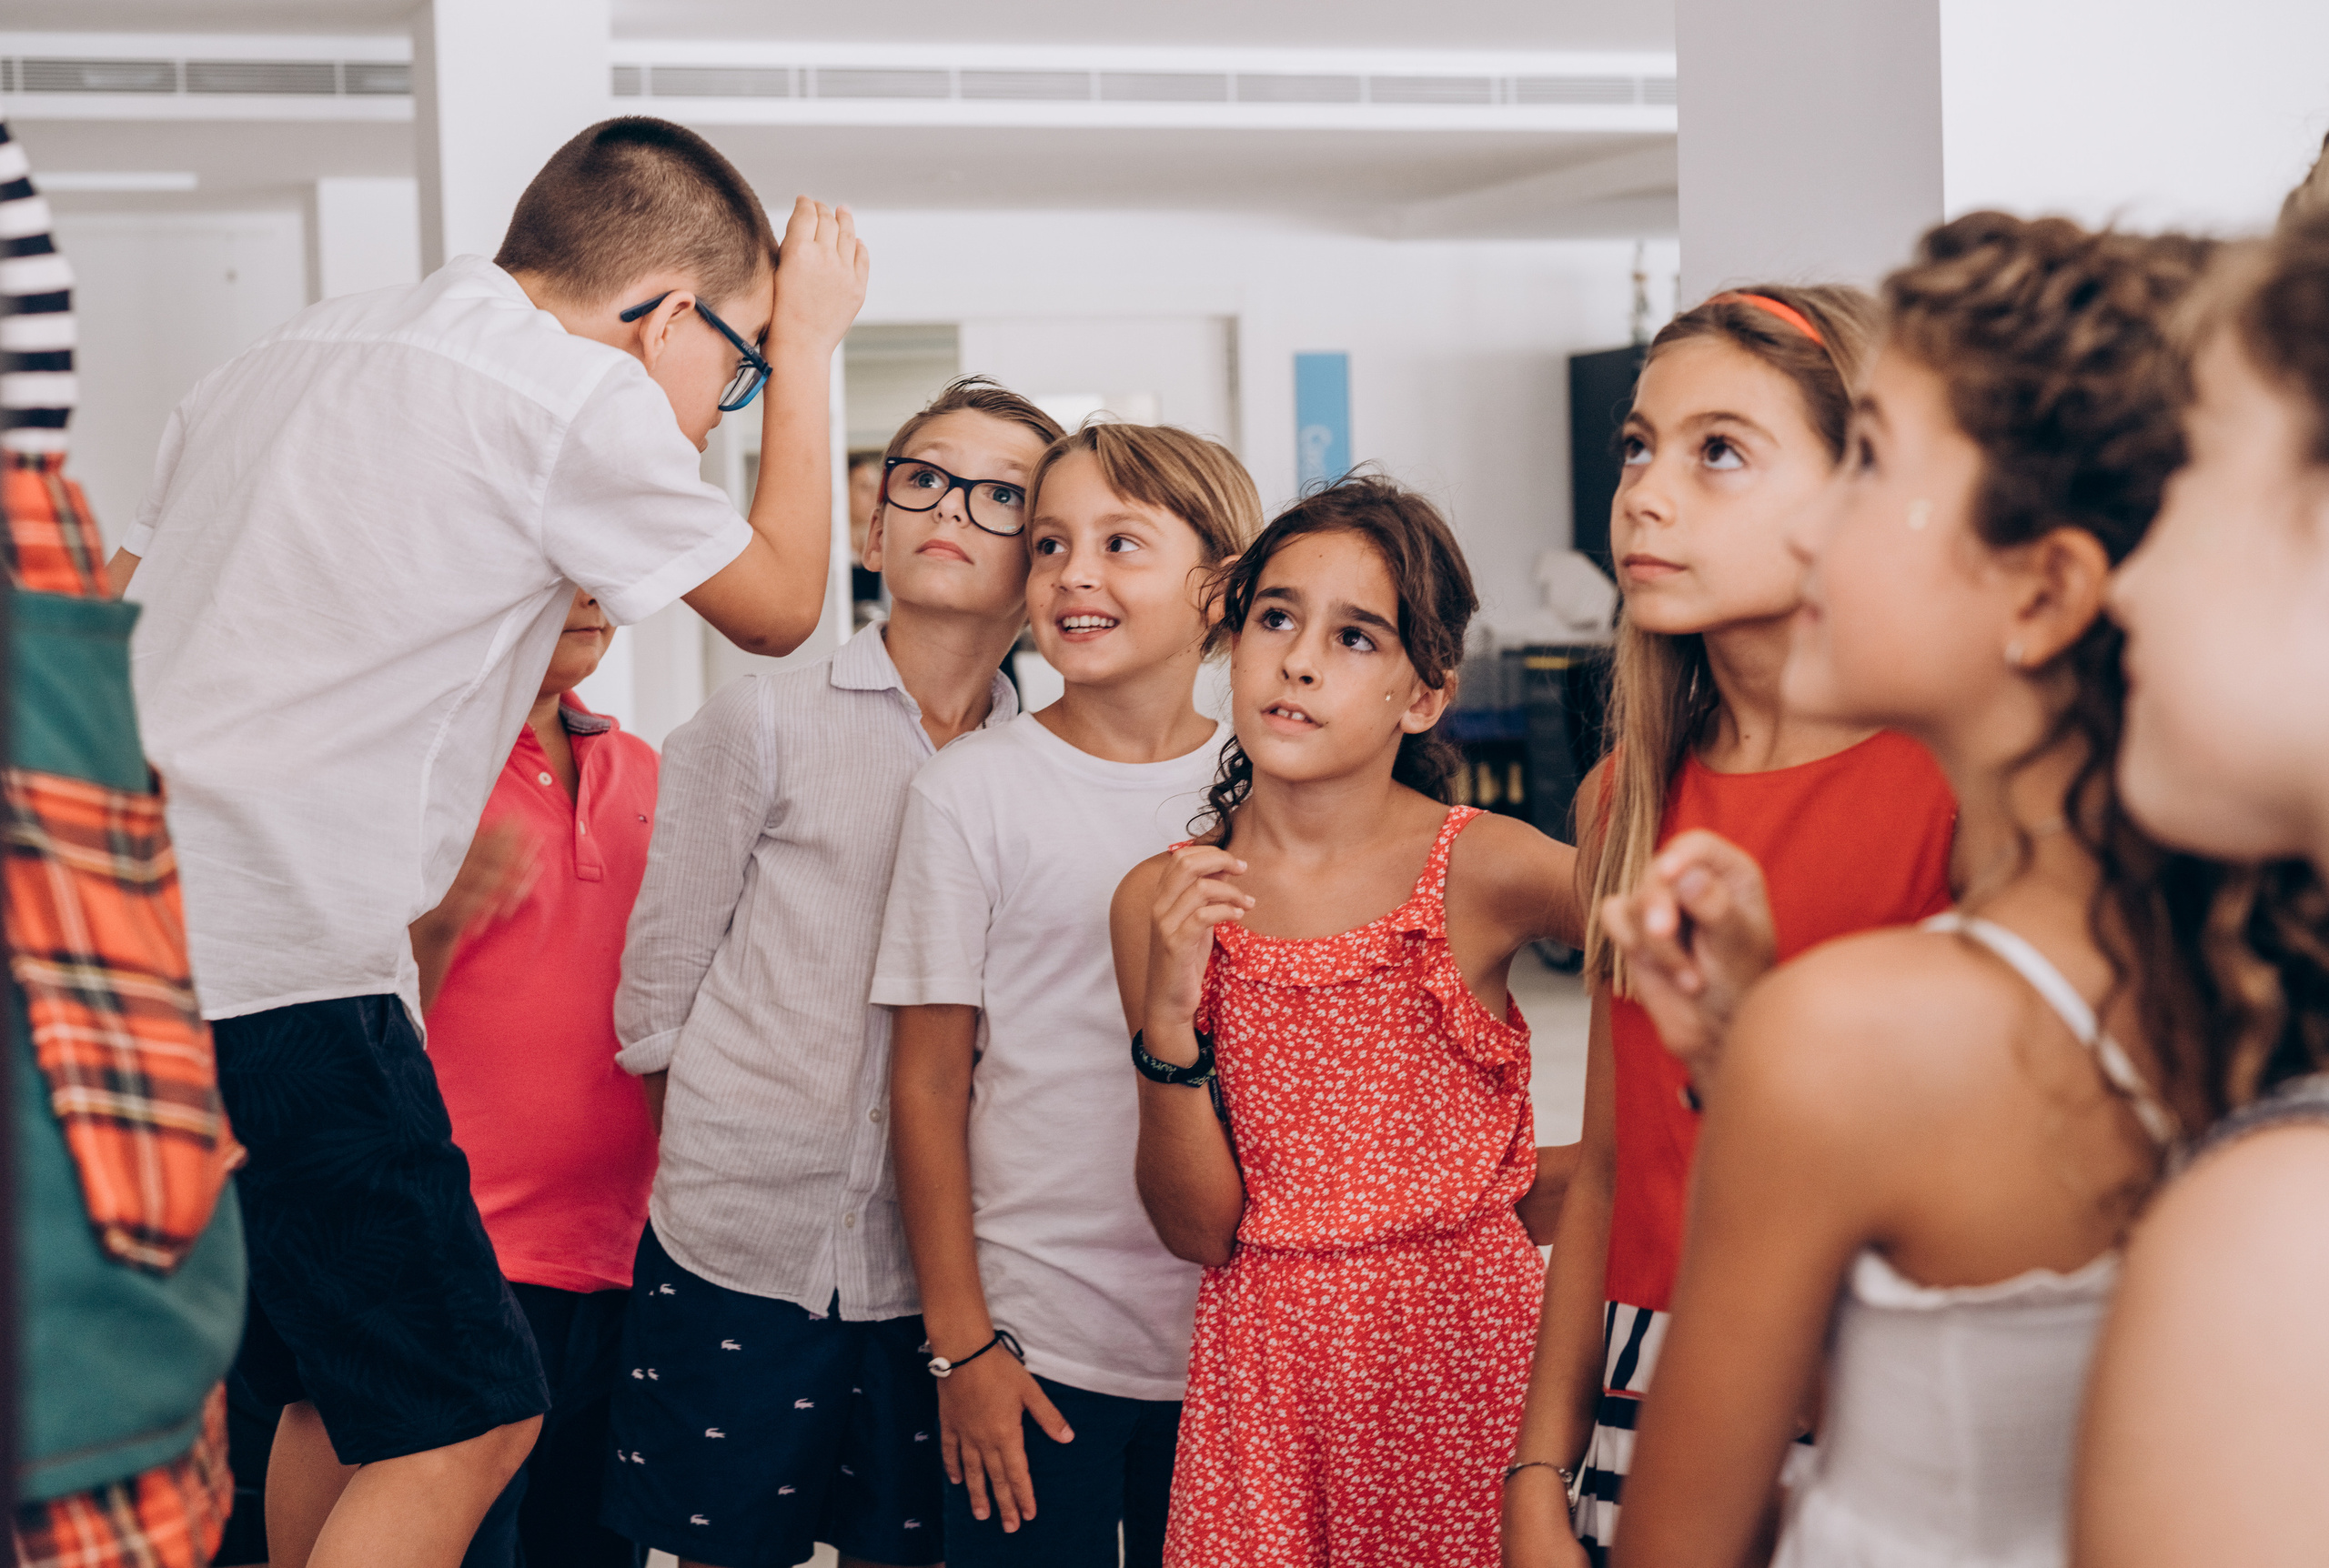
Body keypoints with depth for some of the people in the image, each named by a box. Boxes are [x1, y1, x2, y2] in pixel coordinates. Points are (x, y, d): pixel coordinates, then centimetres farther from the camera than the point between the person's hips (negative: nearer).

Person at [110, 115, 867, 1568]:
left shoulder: (296, 349, 20)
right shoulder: (578, 388, -6)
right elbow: (779, 604, 9)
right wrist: (807, 345, 19)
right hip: (283, 978, -9)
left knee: (344, 1388, 20)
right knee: (465, 1418, -4)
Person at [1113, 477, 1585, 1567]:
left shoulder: (1485, 870, -11)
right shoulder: (1159, 901, -3)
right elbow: (1199, 1229, -5)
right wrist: (1169, 1013, -18)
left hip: (1462, 1346, -2)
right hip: (1264, 1363, 2)